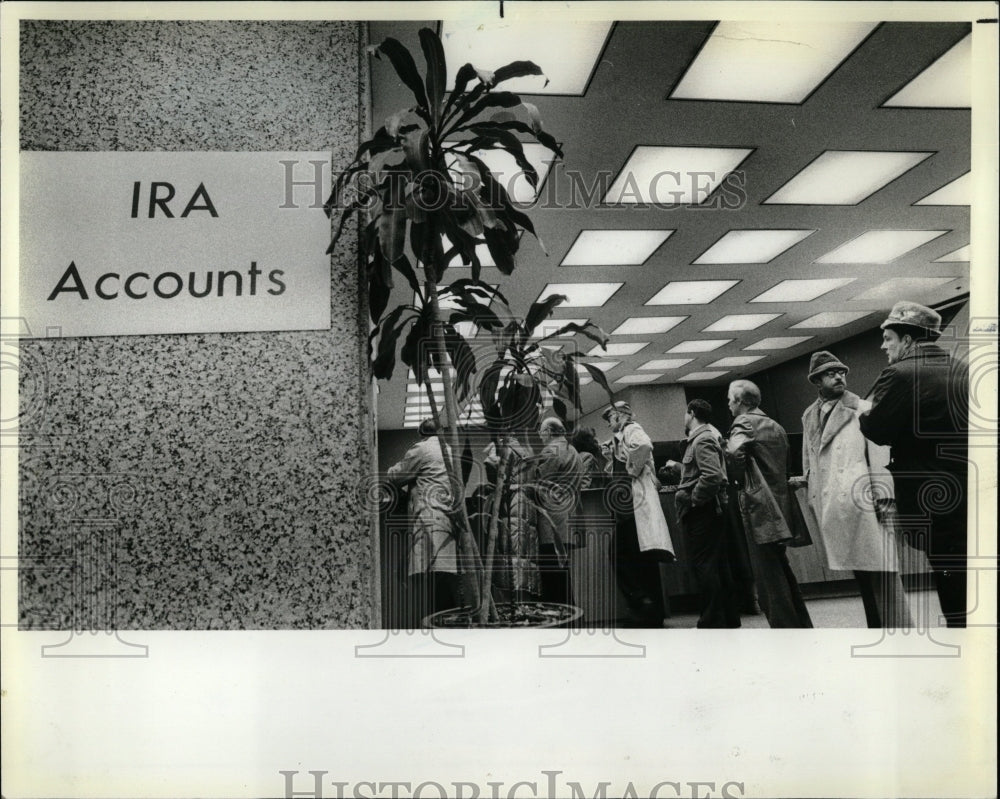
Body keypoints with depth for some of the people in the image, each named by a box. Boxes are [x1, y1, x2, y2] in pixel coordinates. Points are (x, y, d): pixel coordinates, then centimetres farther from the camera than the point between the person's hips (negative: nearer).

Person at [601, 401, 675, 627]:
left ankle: (651, 615, -5)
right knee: (618, 555, 7)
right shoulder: (619, 438, 25)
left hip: (637, 499, -10)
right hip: (626, 502, 10)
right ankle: (643, 604, 11)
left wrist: (633, 469, -15)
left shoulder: (631, 430, -2)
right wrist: (610, 456, 13)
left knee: (642, 557, -9)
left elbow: (643, 445, -25)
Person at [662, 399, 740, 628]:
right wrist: (677, 467, 34)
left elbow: (712, 476, -27)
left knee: (703, 565, -6)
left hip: (700, 510, -10)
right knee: (718, 564, 14)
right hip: (713, 509, 10)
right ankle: (729, 617, 22)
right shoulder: (707, 436, 17)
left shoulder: (702, 440, -15)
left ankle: (712, 621, -1)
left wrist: (692, 499, -19)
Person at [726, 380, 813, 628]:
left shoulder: (745, 422, -8)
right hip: (780, 504, 9)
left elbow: (735, 451, -28)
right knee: (781, 568, 18)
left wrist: (741, 479, -13)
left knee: (767, 573, -4)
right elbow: (785, 465, 20)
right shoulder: (775, 426, 18)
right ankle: (802, 625, 24)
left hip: (759, 506, -9)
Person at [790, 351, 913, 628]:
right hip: (831, 510, 5)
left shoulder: (862, 409, 0)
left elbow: (879, 456, -6)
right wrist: (805, 479, 4)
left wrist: (884, 500, -14)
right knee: (861, 577, 13)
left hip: (860, 505, -5)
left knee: (880, 573, -8)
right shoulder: (809, 416, 15)